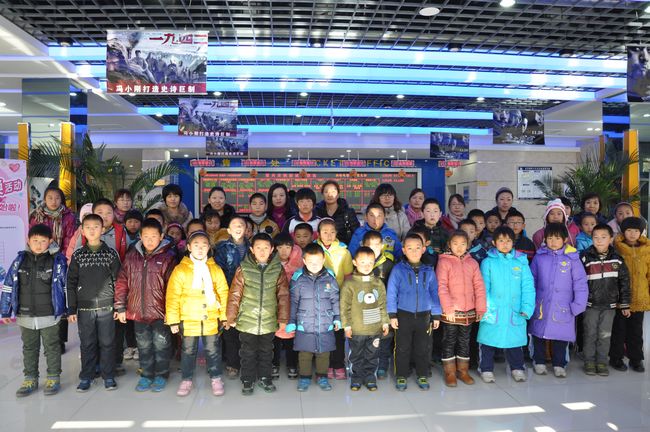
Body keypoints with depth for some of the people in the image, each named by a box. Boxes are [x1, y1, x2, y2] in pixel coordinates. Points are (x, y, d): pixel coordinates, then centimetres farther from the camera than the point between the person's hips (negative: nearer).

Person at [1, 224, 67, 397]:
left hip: (50, 315, -3)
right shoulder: (20, 260, -1)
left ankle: (53, 378, 24)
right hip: (25, 315, 3)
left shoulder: (58, 260, -9)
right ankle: (30, 379, 31)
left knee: (52, 347, 10)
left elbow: (67, 286, -4)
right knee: (29, 348, 17)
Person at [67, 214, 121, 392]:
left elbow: (117, 281, 1)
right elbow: (71, 283, 5)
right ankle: (86, 377, 22)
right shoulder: (78, 255, 4)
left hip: (106, 307, -1)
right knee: (87, 343, 9)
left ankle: (109, 376, 17)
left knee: (107, 342, 5)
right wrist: (71, 309, 2)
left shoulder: (111, 253, 0)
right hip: (84, 308, 1)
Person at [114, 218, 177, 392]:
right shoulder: (132, 256, 2)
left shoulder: (168, 257, -10)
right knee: (144, 345, 17)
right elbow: (122, 282, 5)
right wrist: (120, 307, 3)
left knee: (161, 344, 10)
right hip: (138, 311, 3)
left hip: (160, 312, -3)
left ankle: (161, 375, 29)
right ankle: (146, 375, 34)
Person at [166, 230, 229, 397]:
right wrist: (173, 320, -7)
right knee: (188, 351, 14)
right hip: (188, 320, -1)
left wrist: (225, 316, 2)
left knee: (213, 350, 11)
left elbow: (223, 293, 3)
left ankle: (216, 378, 28)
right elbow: (172, 297, -5)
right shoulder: (180, 270, -6)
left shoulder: (215, 269, 1)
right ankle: (186, 379, 32)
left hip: (211, 319, 1)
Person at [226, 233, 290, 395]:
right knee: (248, 353, 13)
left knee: (266, 352, 18)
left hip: (269, 321, 1)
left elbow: (283, 296, 0)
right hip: (247, 321, -1)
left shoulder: (278, 269, -4)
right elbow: (234, 295, -4)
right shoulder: (244, 269, -8)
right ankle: (247, 380, 30)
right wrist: (231, 318, -3)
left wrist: (283, 318, 0)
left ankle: (265, 377, 36)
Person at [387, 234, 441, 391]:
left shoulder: (428, 271, 0)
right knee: (403, 348, 9)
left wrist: (436, 315, 5)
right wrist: (392, 315, -9)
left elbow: (434, 293, 6)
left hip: (424, 316, 2)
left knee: (423, 348, 14)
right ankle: (401, 377, 24)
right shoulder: (398, 269, -8)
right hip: (404, 315, -2)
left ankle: (422, 376, 30)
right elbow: (391, 293, -7)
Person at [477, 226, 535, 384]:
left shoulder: (521, 262, 4)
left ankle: (517, 368, 33)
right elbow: (483, 288, -4)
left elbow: (528, 286, 0)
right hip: (492, 311, -1)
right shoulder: (488, 262, 0)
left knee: (515, 340, 13)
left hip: (515, 311, 1)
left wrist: (527, 308, -9)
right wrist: (485, 308, -13)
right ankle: (486, 369, 24)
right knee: (489, 341, 7)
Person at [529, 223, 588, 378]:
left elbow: (580, 284, -3)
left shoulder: (572, 258, -5)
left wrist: (578, 305, -6)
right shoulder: (539, 257, 0)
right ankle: (539, 362, 29)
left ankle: (559, 365, 26)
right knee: (539, 335, 12)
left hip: (562, 308, -1)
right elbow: (531, 281, 7)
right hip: (540, 306, 2)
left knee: (561, 337, 7)